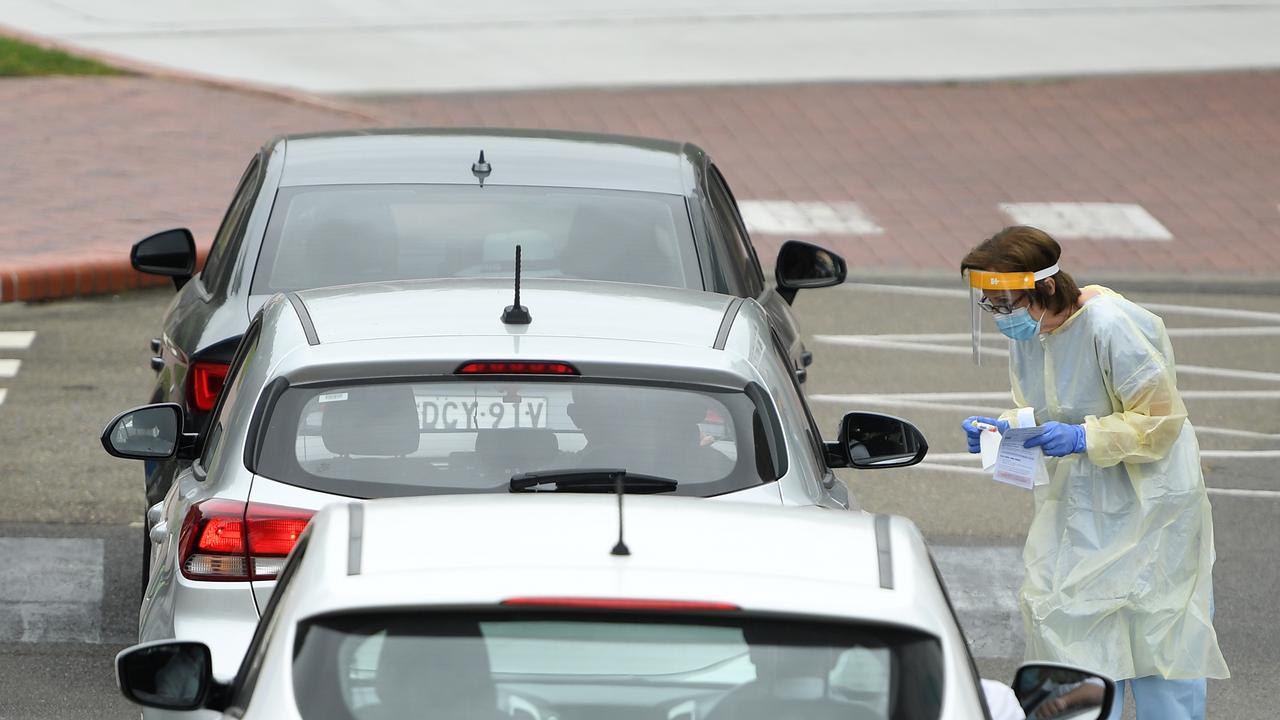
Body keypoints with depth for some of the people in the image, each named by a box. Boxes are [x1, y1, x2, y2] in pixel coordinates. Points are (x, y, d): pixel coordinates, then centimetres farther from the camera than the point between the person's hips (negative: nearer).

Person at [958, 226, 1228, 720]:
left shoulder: (1112, 326, -25)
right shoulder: (1026, 334, -1)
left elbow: (1161, 419, -20)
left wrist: (1083, 438, -28)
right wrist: (1002, 429, -9)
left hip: (1147, 504, -7)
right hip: (1077, 504, 7)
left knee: (1158, 632, 1)